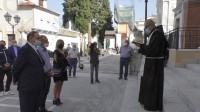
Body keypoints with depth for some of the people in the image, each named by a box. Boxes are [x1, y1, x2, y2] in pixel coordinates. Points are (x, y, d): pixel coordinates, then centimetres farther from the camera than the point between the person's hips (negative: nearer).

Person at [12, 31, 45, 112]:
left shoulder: (35, 50, 14)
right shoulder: (25, 49, -14)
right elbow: (16, 67, -12)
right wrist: (16, 80, 0)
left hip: (36, 87, 9)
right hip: (28, 87, -9)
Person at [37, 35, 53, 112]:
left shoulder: (45, 50, 14)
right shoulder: (38, 50, -15)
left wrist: (51, 70, 8)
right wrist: (47, 71, -17)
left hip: (48, 73, 9)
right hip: (43, 74, -9)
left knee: (46, 91, 15)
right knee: (42, 92, 1)